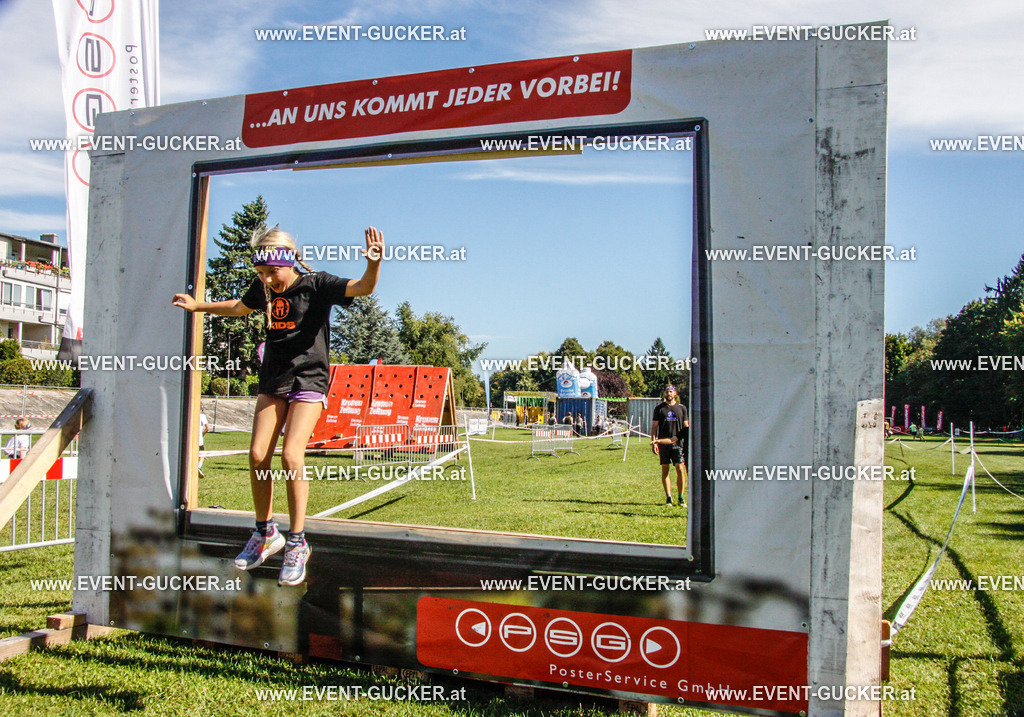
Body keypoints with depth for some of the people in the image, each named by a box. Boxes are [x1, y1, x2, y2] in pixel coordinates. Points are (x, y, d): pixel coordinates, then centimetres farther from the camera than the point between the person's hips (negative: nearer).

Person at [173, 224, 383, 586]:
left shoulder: (316, 284, -11)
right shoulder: (263, 288, 5)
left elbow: (363, 288, -26)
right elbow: (240, 307, 28)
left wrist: (373, 264, -46)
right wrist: (197, 305, 32)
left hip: (308, 380, -5)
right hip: (273, 380, 6)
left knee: (291, 454, -18)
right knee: (257, 455, -3)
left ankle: (297, 543, -6)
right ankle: (265, 533, 16)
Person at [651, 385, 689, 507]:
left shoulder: (682, 408, 10)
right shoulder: (659, 408, 8)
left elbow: (686, 426, 14)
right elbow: (654, 426, 7)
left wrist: (687, 441, 6)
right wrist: (653, 442, -3)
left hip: (678, 442, 0)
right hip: (663, 443, 0)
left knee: (680, 469, -8)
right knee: (665, 470, 2)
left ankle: (681, 498, -1)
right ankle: (668, 497, 9)